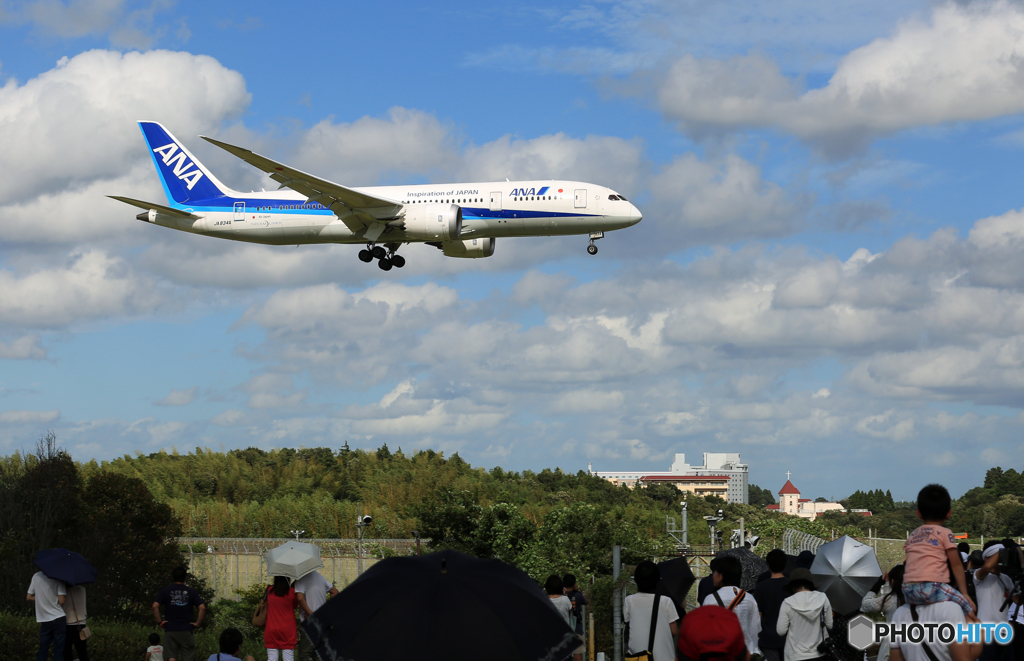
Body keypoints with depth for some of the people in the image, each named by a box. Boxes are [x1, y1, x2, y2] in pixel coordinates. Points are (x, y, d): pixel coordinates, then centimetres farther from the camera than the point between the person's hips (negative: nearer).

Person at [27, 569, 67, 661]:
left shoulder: (36, 576, 5)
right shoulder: (58, 578, -9)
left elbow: (29, 597, 10)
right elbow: (61, 601, -14)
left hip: (43, 620, 4)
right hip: (58, 619, -4)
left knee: (42, 651, 11)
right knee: (58, 651, 1)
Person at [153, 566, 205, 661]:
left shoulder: (165, 591, 3)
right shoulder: (191, 591, 3)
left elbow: (155, 606, -10)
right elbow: (202, 608, -8)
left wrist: (159, 622, -2)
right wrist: (197, 623, -1)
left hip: (170, 629, 0)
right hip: (187, 630, 0)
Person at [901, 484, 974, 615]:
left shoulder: (912, 536, 21)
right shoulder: (945, 533, 7)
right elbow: (956, 565, 5)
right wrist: (964, 593, 7)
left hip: (909, 592, 6)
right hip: (933, 587, -6)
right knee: (968, 606, -1)